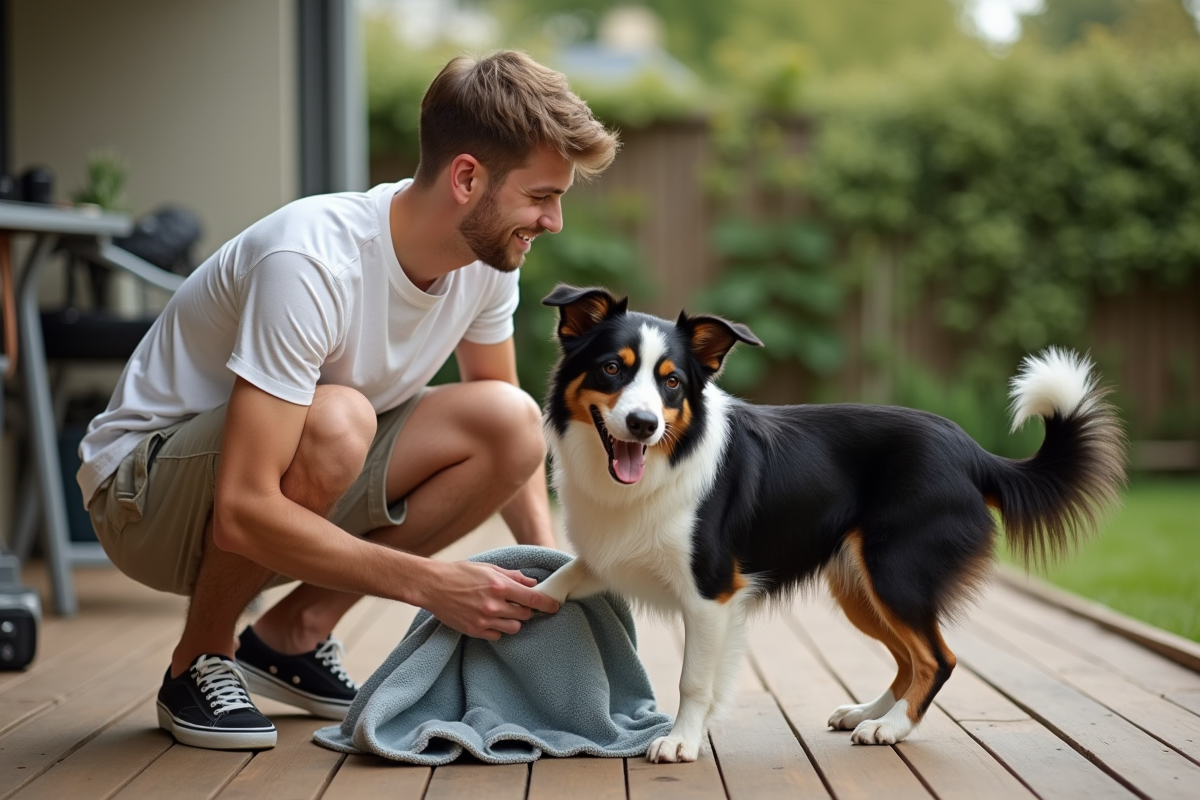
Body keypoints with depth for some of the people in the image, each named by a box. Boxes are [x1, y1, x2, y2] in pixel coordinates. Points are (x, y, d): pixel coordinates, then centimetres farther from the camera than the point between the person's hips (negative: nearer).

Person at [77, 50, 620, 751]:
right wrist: (430, 582, -35)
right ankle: (200, 662, -11)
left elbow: (505, 427, 7)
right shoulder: (310, 263, -33)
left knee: (512, 421, -15)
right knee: (333, 421, -38)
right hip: (144, 491, -7)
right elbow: (243, 514, -36)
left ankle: (294, 634, -1)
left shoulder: (487, 257, -9)